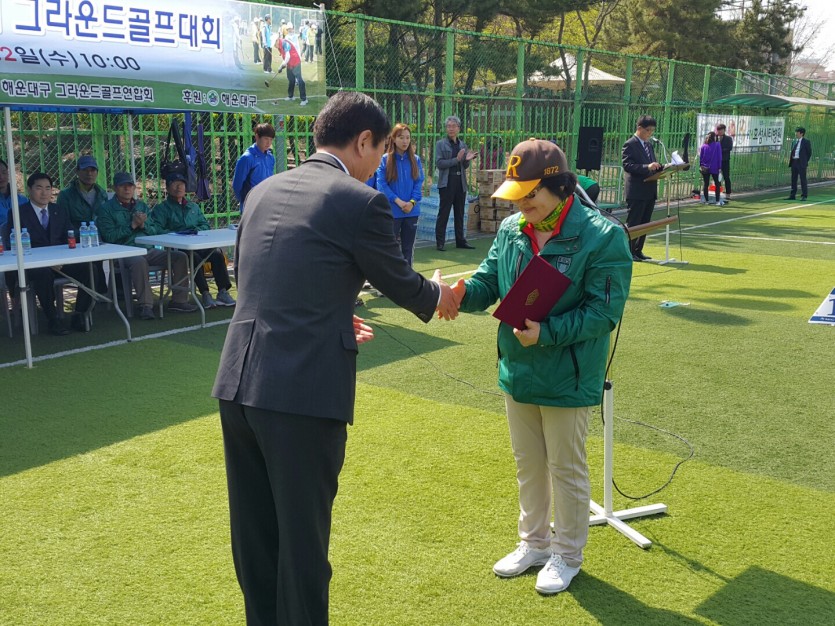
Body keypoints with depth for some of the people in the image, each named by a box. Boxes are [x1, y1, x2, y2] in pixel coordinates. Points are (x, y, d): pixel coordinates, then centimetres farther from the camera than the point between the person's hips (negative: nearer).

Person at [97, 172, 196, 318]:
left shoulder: (142, 206, 21)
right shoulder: (107, 209, 6)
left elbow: (156, 231, 17)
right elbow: (109, 237, -7)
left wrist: (143, 225, -4)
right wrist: (132, 225, -9)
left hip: (149, 250, 6)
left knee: (180, 256, -12)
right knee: (139, 261, -39)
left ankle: (178, 300, -6)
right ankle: (145, 305, -33)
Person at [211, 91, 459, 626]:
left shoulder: (265, 191, 12)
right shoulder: (361, 202, -8)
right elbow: (399, 281, 4)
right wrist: (437, 296, 26)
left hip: (238, 384, 7)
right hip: (305, 391, -7)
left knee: (254, 533, 20)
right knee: (303, 536, 9)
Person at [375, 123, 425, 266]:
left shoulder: (415, 160, 6)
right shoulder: (385, 159, -4)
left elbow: (419, 183, 3)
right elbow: (381, 184, -9)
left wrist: (412, 202, -12)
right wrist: (398, 201, -16)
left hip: (411, 211, 3)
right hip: (391, 211, -3)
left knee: (408, 247, 10)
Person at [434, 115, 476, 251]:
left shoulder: (462, 145, 13)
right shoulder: (441, 144, -1)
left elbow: (465, 166, 17)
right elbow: (439, 163, -12)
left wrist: (467, 160, -6)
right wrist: (456, 159, -20)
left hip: (461, 182, 5)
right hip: (447, 183, -5)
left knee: (459, 213, 11)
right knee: (443, 213, -3)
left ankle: (460, 240, 18)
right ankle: (440, 242, 1)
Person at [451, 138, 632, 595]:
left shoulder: (602, 236, -18)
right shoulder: (510, 230, 0)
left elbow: (603, 310, -20)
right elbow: (489, 280, 3)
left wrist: (547, 333, -28)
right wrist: (463, 292, -20)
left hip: (568, 380, -6)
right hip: (517, 373, 6)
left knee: (566, 471, 12)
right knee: (528, 466, 21)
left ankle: (567, 555, 33)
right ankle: (534, 543, 42)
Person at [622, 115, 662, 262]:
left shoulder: (649, 145, 18)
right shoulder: (630, 144, -8)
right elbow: (627, 165, -19)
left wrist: (661, 167, 2)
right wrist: (647, 167, -29)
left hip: (650, 191, 8)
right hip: (637, 192, -8)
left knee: (645, 223, 11)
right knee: (632, 223, -3)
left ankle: (638, 251, 19)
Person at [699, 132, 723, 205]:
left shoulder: (703, 146, 2)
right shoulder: (717, 145, -5)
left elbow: (701, 157, 5)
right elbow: (719, 156, -5)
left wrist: (700, 166, 14)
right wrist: (719, 167, -2)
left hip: (705, 168, 2)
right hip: (714, 168, -2)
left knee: (705, 184, 7)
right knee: (717, 184, 7)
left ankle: (705, 200, 7)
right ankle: (718, 200, 3)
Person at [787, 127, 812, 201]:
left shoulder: (806, 142, -3)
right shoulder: (794, 142, 14)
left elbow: (809, 152, 0)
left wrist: (805, 161, -1)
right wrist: (790, 160, 8)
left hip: (801, 163, -6)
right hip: (794, 162, 6)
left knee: (803, 179, -3)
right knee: (793, 179, 9)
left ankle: (804, 196, -1)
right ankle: (792, 195, 14)